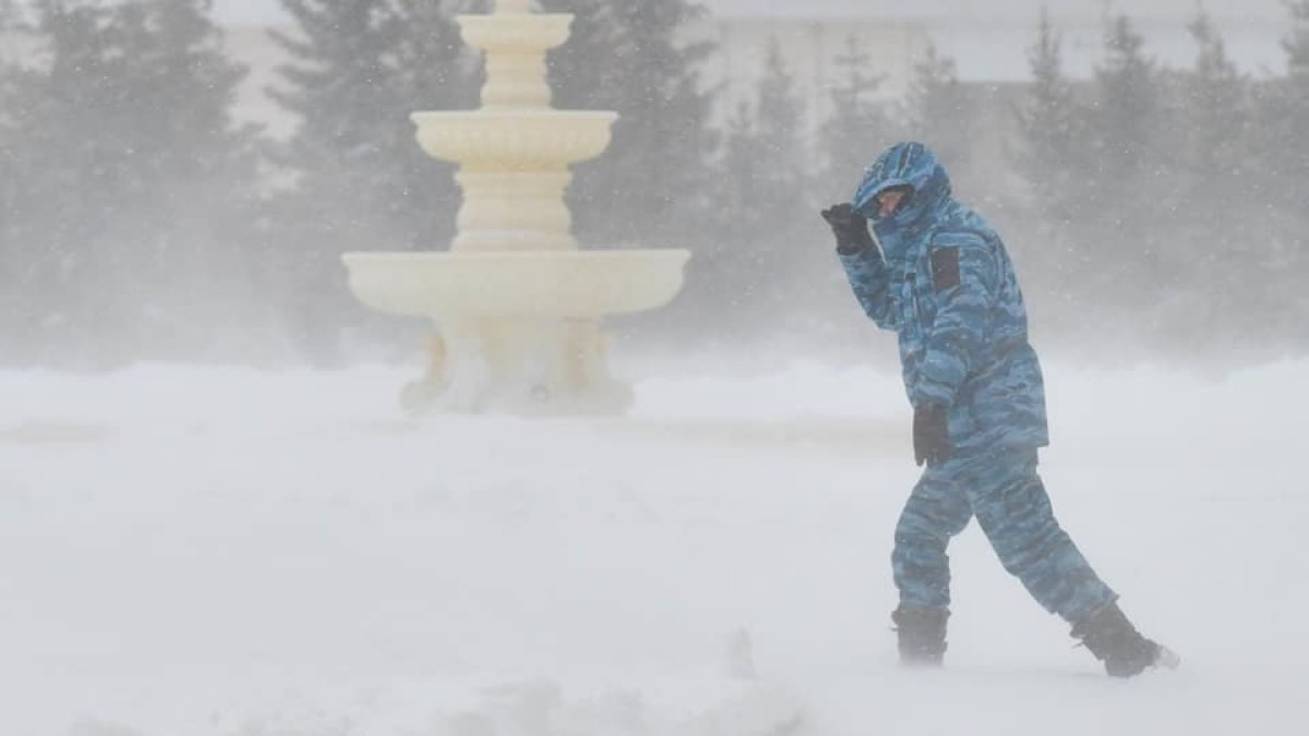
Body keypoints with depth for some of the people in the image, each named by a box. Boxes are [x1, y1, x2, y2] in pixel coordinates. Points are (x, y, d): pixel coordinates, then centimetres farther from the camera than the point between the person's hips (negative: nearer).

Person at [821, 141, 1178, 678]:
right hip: (967, 430, 11)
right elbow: (888, 308, 39)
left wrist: (932, 401, -30)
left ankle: (1125, 649, -20)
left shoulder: (956, 239, -8)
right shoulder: (925, 245, 24)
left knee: (1026, 537, -16)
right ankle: (918, 659, 26)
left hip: (987, 417, -11)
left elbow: (960, 321, -22)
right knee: (919, 535, 18)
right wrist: (856, 249, 25)